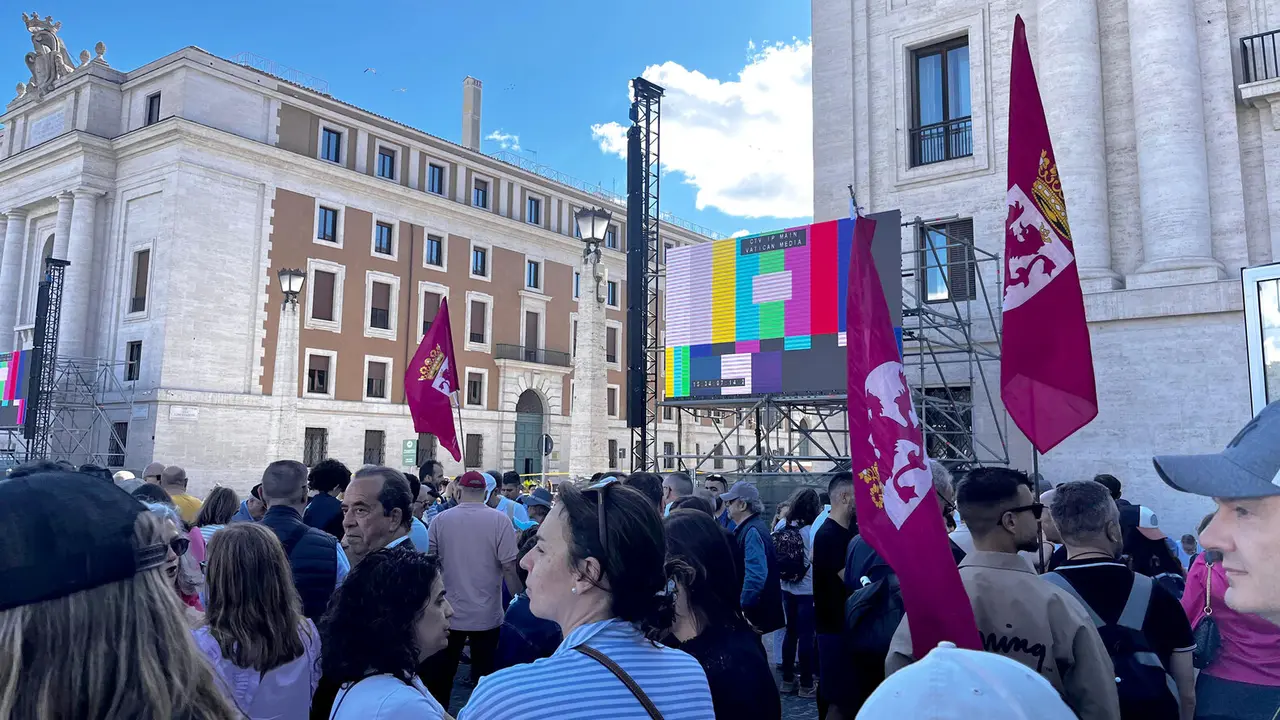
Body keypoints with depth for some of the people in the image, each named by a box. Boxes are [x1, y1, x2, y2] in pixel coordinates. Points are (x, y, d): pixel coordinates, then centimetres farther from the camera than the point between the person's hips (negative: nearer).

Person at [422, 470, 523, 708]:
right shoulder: (499, 520, -12)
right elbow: (510, 568, -14)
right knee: (484, 677, 13)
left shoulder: (440, 520, -6)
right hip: (487, 615, -1)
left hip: (447, 613, 2)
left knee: (439, 676, 16)